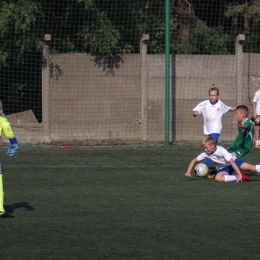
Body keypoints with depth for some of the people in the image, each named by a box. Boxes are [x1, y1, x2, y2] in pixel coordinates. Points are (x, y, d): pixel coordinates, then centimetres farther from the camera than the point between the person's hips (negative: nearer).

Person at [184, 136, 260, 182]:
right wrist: (188, 172, -12)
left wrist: (239, 174, -36)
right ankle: (241, 177, -24)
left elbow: (232, 162, -31)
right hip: (224, 168, 4)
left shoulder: (221, 150, -28)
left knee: (251, 168, -24)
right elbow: (194, 160, 0)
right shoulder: (206, 154, -12)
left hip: (234, 162, -4)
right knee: (217, 178, -29)